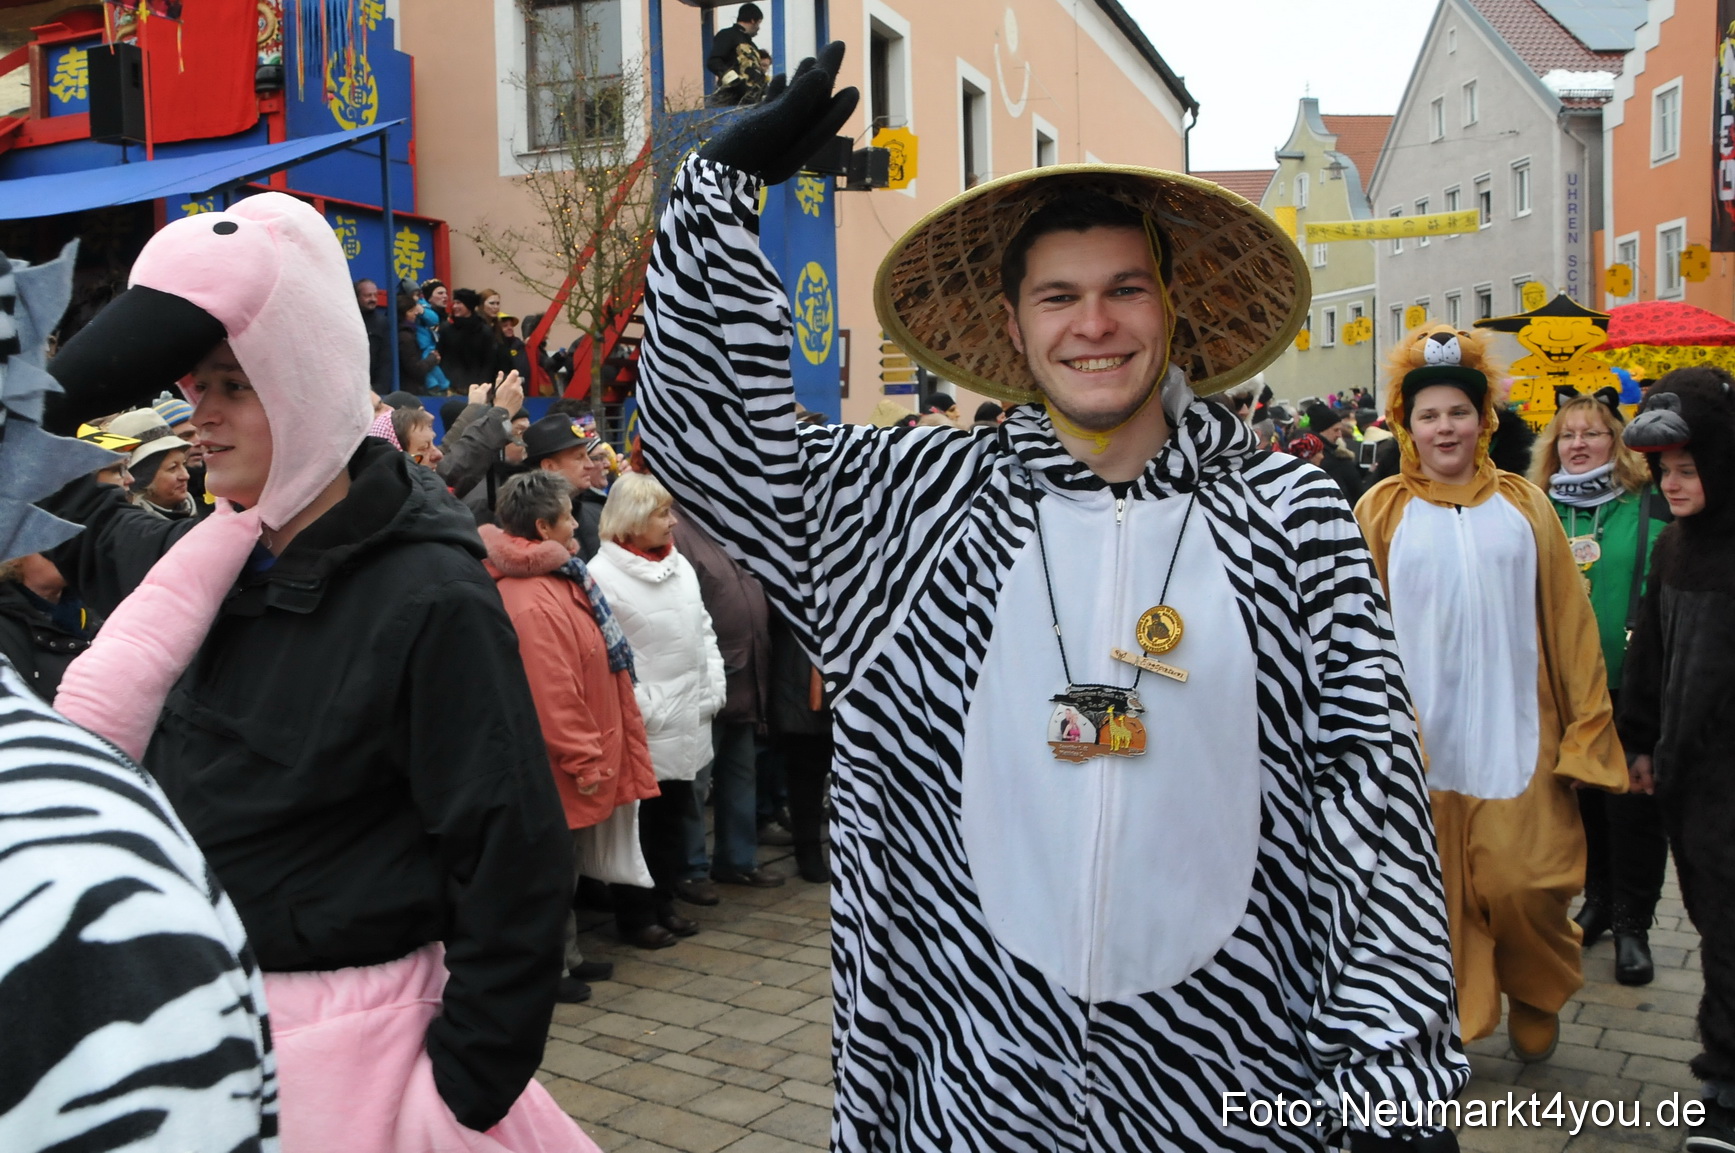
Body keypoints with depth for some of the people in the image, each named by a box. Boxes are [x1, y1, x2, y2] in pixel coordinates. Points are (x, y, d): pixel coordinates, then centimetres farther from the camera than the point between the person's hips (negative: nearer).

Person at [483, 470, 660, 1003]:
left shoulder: (557, 580, 10)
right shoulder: (534, 603, -25)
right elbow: (551, 693, -27)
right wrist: (583, 759, -21)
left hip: (573, 760, 11)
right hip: (559, 768, -11)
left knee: (563, 862, 21)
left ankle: (567, 955, 34)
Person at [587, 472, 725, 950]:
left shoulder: (679, 564, 10)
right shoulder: (603, 574, -13)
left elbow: (704, 631, 15)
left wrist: (713, 691, 7)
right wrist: (644, 708, -17)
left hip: (688, 722, 7)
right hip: (643, 728, -7)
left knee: (673, 816, 17)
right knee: (639, 823, 4)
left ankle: (663, 902, 30)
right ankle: (635, 915, 18)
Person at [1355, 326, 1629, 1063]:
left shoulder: (1523, 506, 6)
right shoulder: (1382, 512, 2)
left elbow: (1568, 623, 6)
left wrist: (1586, 735, 3)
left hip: (1514, 736, 1)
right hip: (1419, 738, -1)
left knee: (1522, 884, -1)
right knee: (1434, 892, 4)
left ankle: (1535, 997, 29)